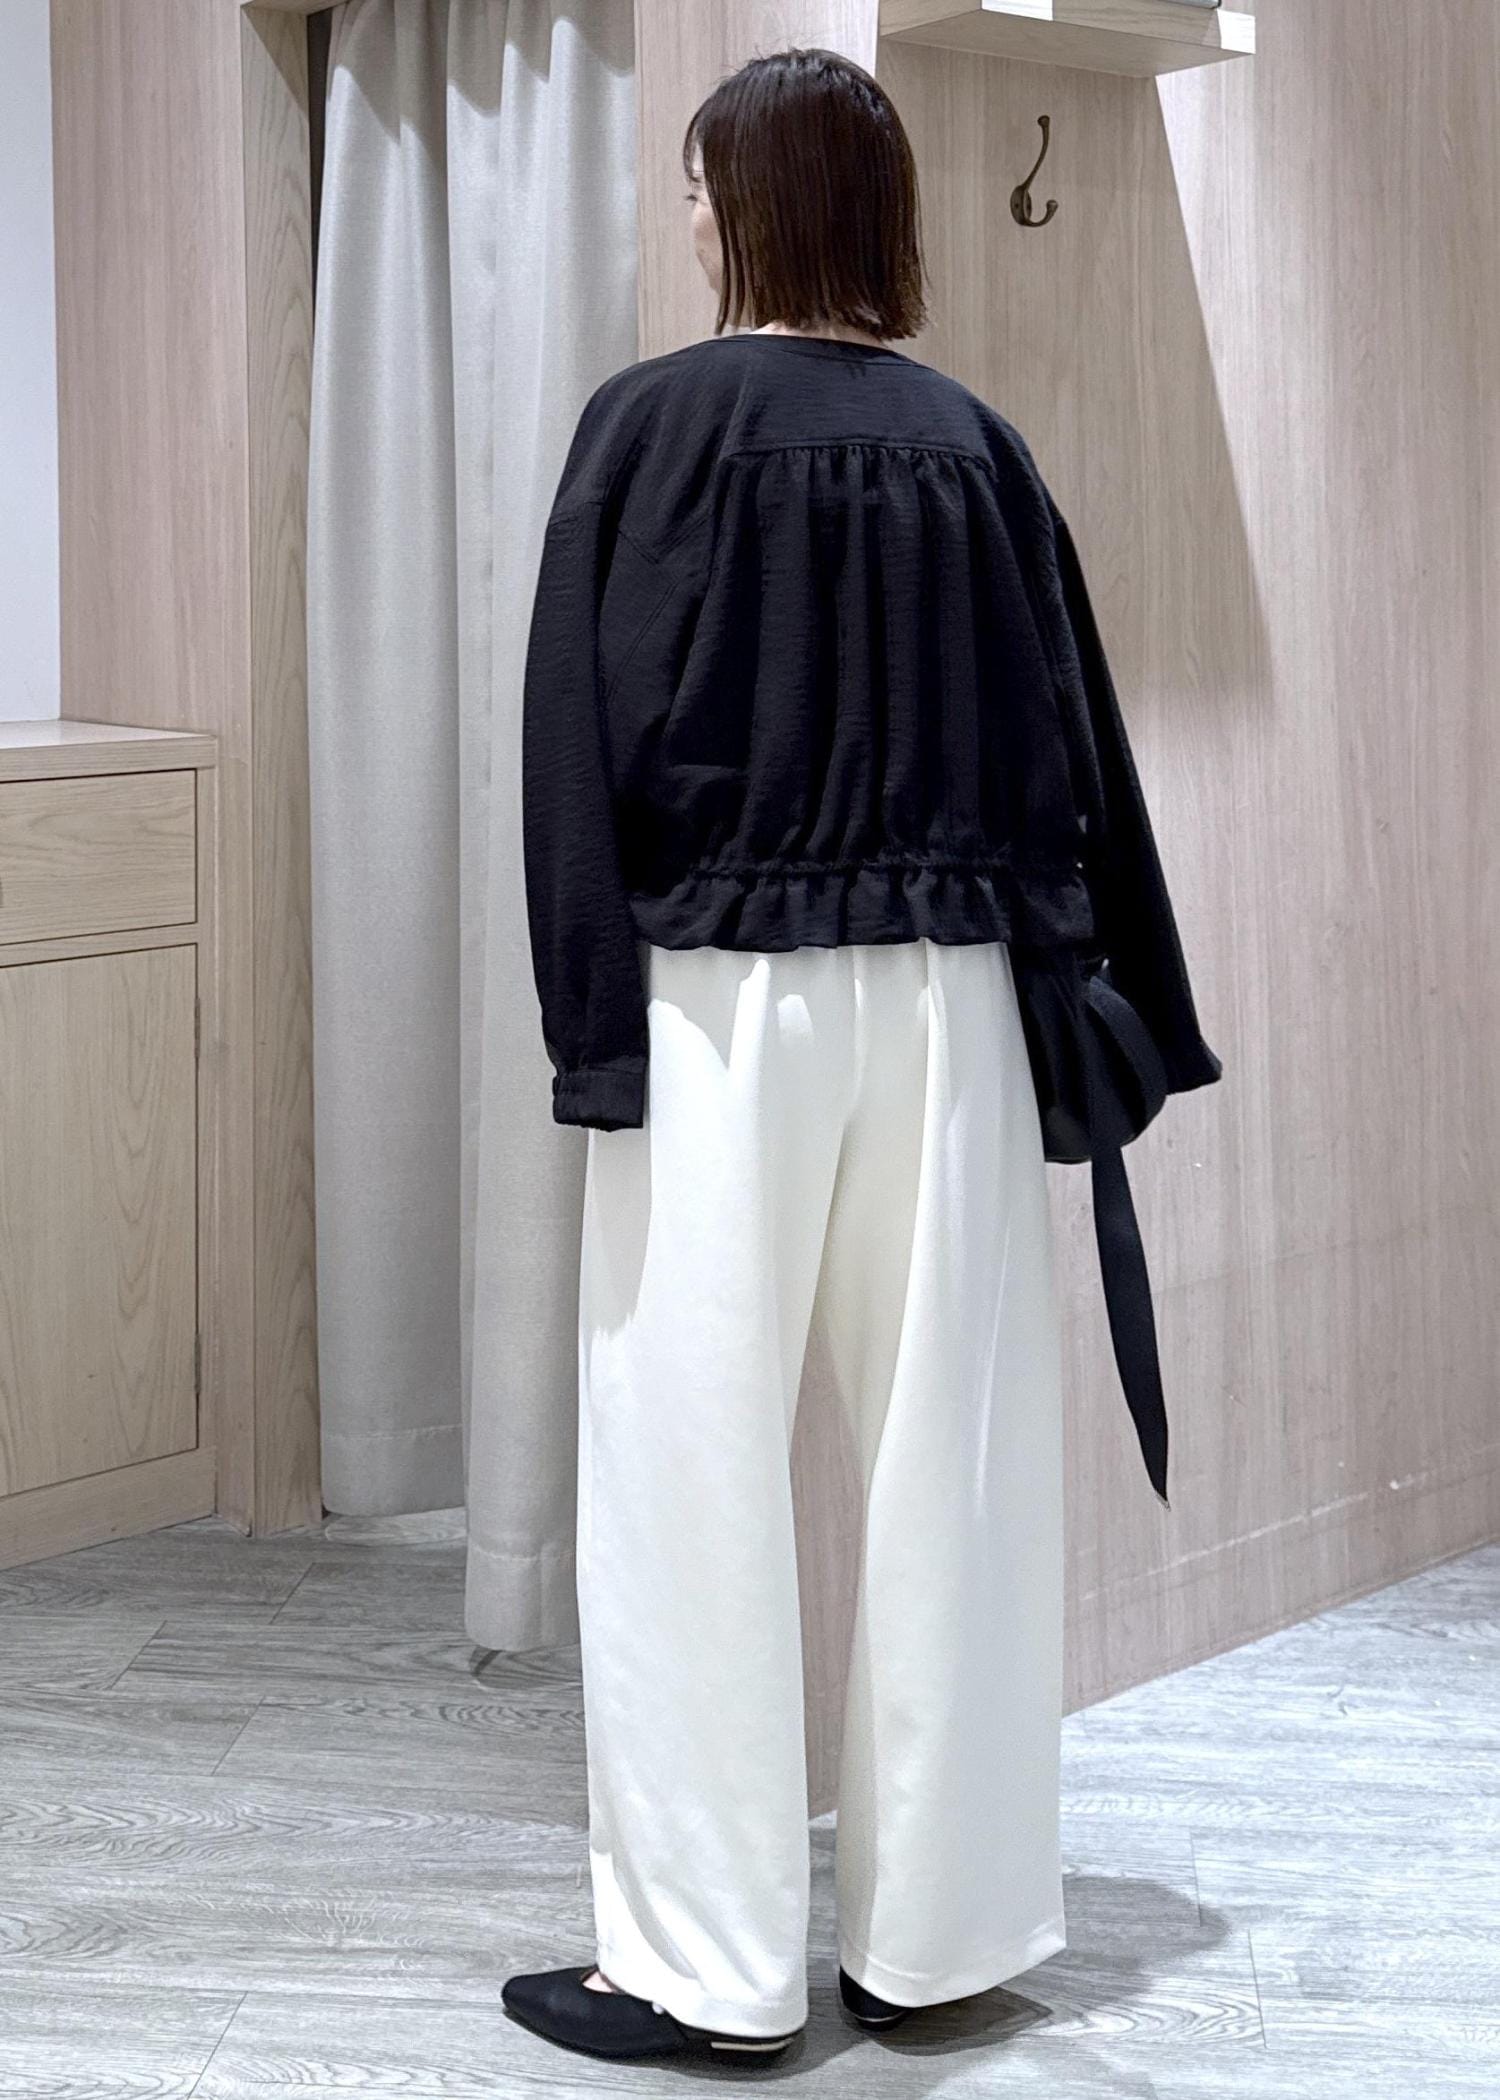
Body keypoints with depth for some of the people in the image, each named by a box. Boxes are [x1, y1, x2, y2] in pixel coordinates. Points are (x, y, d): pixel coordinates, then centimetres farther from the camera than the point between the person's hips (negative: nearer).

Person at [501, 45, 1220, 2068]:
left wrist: (591, 1028, -7)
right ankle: (936, 1925, 17)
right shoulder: (972, 444, 6)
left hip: (722, 997, -4)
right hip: (943, 1000, 4)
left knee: (697, 1468, 2)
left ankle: (712, 1961, 7)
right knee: (945, 1458, 9)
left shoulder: (650, 424, -5)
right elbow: (1068, 748, 8)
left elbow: (590, 741, -9)